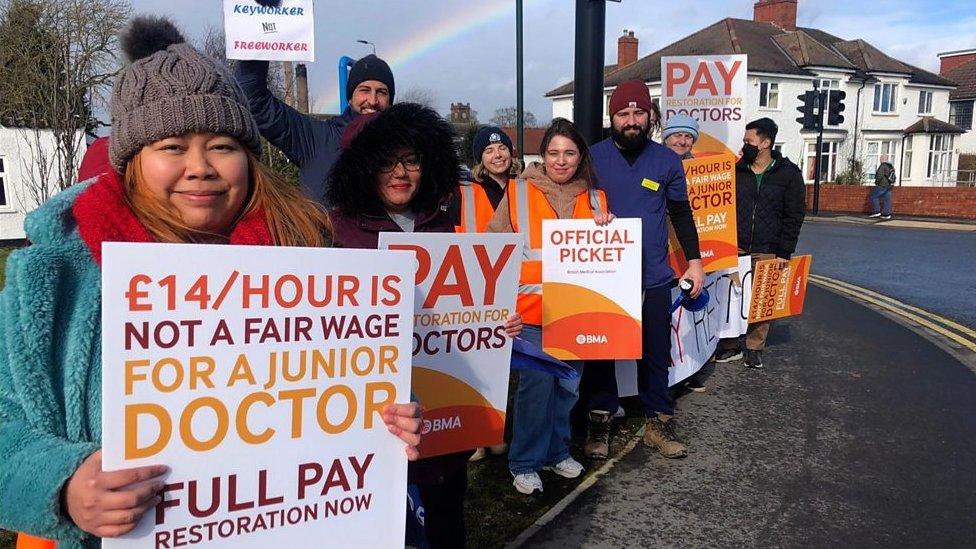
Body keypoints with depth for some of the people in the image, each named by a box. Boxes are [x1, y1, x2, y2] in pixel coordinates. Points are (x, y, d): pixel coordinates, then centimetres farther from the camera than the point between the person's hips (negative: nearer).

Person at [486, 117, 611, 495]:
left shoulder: (594, 198, 10)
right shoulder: (519, 192, -1)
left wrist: (607, 227, -3)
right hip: (532, 308, -4)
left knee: (568, 384, 13)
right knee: (537, 384, -4)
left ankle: (557, 451, 31)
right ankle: (525, 463, 12)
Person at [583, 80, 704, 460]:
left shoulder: (667, 160, 3)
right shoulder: (593, 156, -1)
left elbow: (681, 212, 10)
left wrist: (694, 260, 6)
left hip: (653, 278, 1)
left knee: (656, 354, 9)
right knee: (600, 351, 8)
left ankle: (658, 423, 24)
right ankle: (599, 422, 22)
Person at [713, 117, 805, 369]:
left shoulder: (789, 173, 0)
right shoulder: (737, 170, 8)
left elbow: (794, 216, 0)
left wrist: (784, 252, -6)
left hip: (768, 252, -2)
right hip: (736, 249, 2)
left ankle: (755, 348, 16)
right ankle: (730, 346, 13)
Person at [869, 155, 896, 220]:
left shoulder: (882, 166, -12)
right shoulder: (891, 166, 16)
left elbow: (880, 176, -21)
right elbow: (893, 177, 18)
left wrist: (877, 182, -8)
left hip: (882, 185, -9)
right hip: (888, 186, 9)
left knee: (874, 197, -1)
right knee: (886, 200, 4)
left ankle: (876, 212, -6)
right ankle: (887, 214, 0)